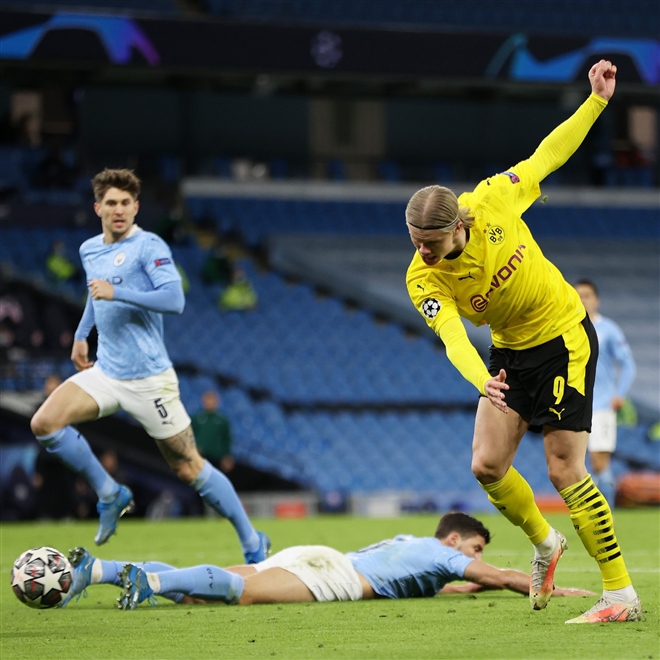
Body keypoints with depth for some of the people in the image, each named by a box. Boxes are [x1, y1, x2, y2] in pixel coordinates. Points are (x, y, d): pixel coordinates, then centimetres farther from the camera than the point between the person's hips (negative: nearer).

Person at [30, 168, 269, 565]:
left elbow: (174, 299, -26)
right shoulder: (89, 250, 11)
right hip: (106, 373, 7)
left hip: (148, 379, -7)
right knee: (45, 423, -12)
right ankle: (110, 494, 5)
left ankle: (253, 543, 11)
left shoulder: (148, 246, -12)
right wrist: (81, 335, 29)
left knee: (189, 468, -3)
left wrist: (116, 292, -28)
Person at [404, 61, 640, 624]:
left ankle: (622, 593, -5)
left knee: (564, 470, -11)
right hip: (510, 351, 4)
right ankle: (545, 543, 27)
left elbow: (547, 156, -5)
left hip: (565, 337, -4)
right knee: (487, 466, -4)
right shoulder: (424, 281, -19)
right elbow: (453, 338, -35)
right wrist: (481, 381, -56)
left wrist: (597, 100, -7)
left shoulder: (492, 201, -21)